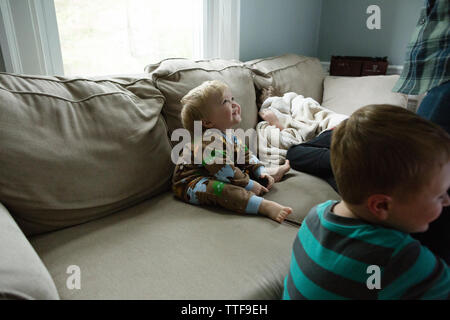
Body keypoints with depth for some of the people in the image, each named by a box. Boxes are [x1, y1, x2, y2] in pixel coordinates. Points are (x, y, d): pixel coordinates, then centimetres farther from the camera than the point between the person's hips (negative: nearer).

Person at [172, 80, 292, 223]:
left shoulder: (228, 136, 6)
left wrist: (261, 171, 0)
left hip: (215, 179, 11)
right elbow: (223, 171, -31)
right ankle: (265, 206, -48)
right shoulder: (210, 139, -27)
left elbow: (245, 155, 15)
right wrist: (249, 185, -24)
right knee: (220, 189, -38)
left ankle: (271, 174, 29)